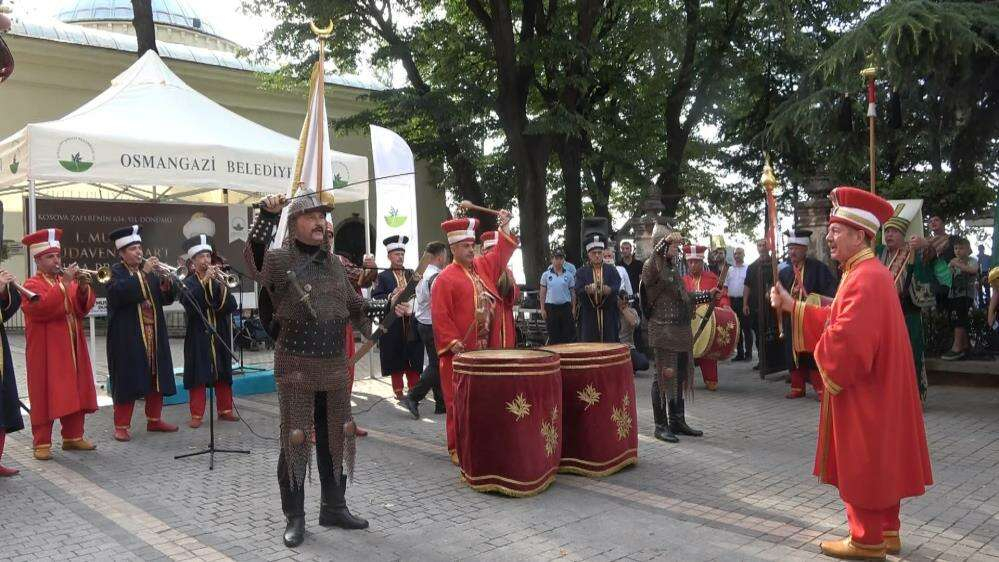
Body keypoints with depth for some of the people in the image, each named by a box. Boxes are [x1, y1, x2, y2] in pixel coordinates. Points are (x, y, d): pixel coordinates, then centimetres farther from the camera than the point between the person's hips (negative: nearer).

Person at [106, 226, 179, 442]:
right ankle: (122, 425, 6)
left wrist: (167, 284, -11)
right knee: (127, 380, -3)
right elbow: (118, 291, -23)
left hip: (154, 336, 6)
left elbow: (166, 299, 10)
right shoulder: (115, 272, -2)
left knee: (157, 377, 10)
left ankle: (154, 419, 23)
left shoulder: (150, 271, 14)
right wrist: (143, 273, -26)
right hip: (127, 338, -6)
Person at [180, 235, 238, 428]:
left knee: (223, 373, 8)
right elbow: (188, 303, -19)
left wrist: (222, 286, -16)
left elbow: (231, 306, -2)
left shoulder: (219, 280, 10)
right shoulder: (189, 282, 2)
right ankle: (197, 415, 3)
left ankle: (225, 410, 18)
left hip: (220, 335, 3)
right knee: (198, 375, -3)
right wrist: (205, 280, -24)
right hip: (198, 336, -3)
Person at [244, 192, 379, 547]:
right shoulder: (280, 260, -7)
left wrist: (388, 307, 1)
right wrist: (266, 216, -41)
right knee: (295, 439, 1)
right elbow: (254, 263, -31)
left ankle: (334, 507, 28)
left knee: (337, 437, 12)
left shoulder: (334, 264, 11)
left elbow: (354, 305, 18)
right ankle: (294, 517, 15)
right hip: (296, 367, -6)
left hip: (335, 366, 6)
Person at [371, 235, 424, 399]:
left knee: (414, 359, 6)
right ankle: (398, 390, 13)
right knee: (396, 359, 3)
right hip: (393, 325, -3)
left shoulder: (412, 274, 13)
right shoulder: (382, 276, 3)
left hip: (411, 323, 3)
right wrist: (390, 296, -20)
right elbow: (375, 297, -5)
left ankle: (414, 389, 16)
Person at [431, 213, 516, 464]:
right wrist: (452, 341, -20)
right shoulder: (445, 279, -8)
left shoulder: (483, 266, 13)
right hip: (460, 352, -6)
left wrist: (505, 227, 10)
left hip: (486, 349, 7)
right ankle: (457, 448, 8)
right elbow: (440, 315, -12)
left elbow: (501, 253, 23)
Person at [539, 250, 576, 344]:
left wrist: (573, 308, 1)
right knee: (553, 336, 4)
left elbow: (573, 293, 8)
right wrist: (542, 309, 0)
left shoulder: (568, 275, 5)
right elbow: (542, 293, 6)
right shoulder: (546, 275, 4)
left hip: (565, 307, 0)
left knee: (568, 334, -1)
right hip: (551, 307, 0)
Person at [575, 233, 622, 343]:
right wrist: (587, 290, -28)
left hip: (609, 316, 1)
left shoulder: (611, 270, 10)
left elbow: (616, 288, -5)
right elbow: (577, 291, -6)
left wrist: (608, 290, -28)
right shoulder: (582, 272, 8)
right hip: (589, 316, -1)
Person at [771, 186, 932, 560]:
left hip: (863, 392, -10)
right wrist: (793, 308, 9)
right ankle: (886, 532, 28)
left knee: (863, 464, 1)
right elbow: (841, 320, 15)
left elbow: (849, 338, -30)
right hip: (874, 389, 10)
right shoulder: (868, 273, 11)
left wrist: (823, 360, -11)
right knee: (876, 462, 17)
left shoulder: (865, 278, -23)